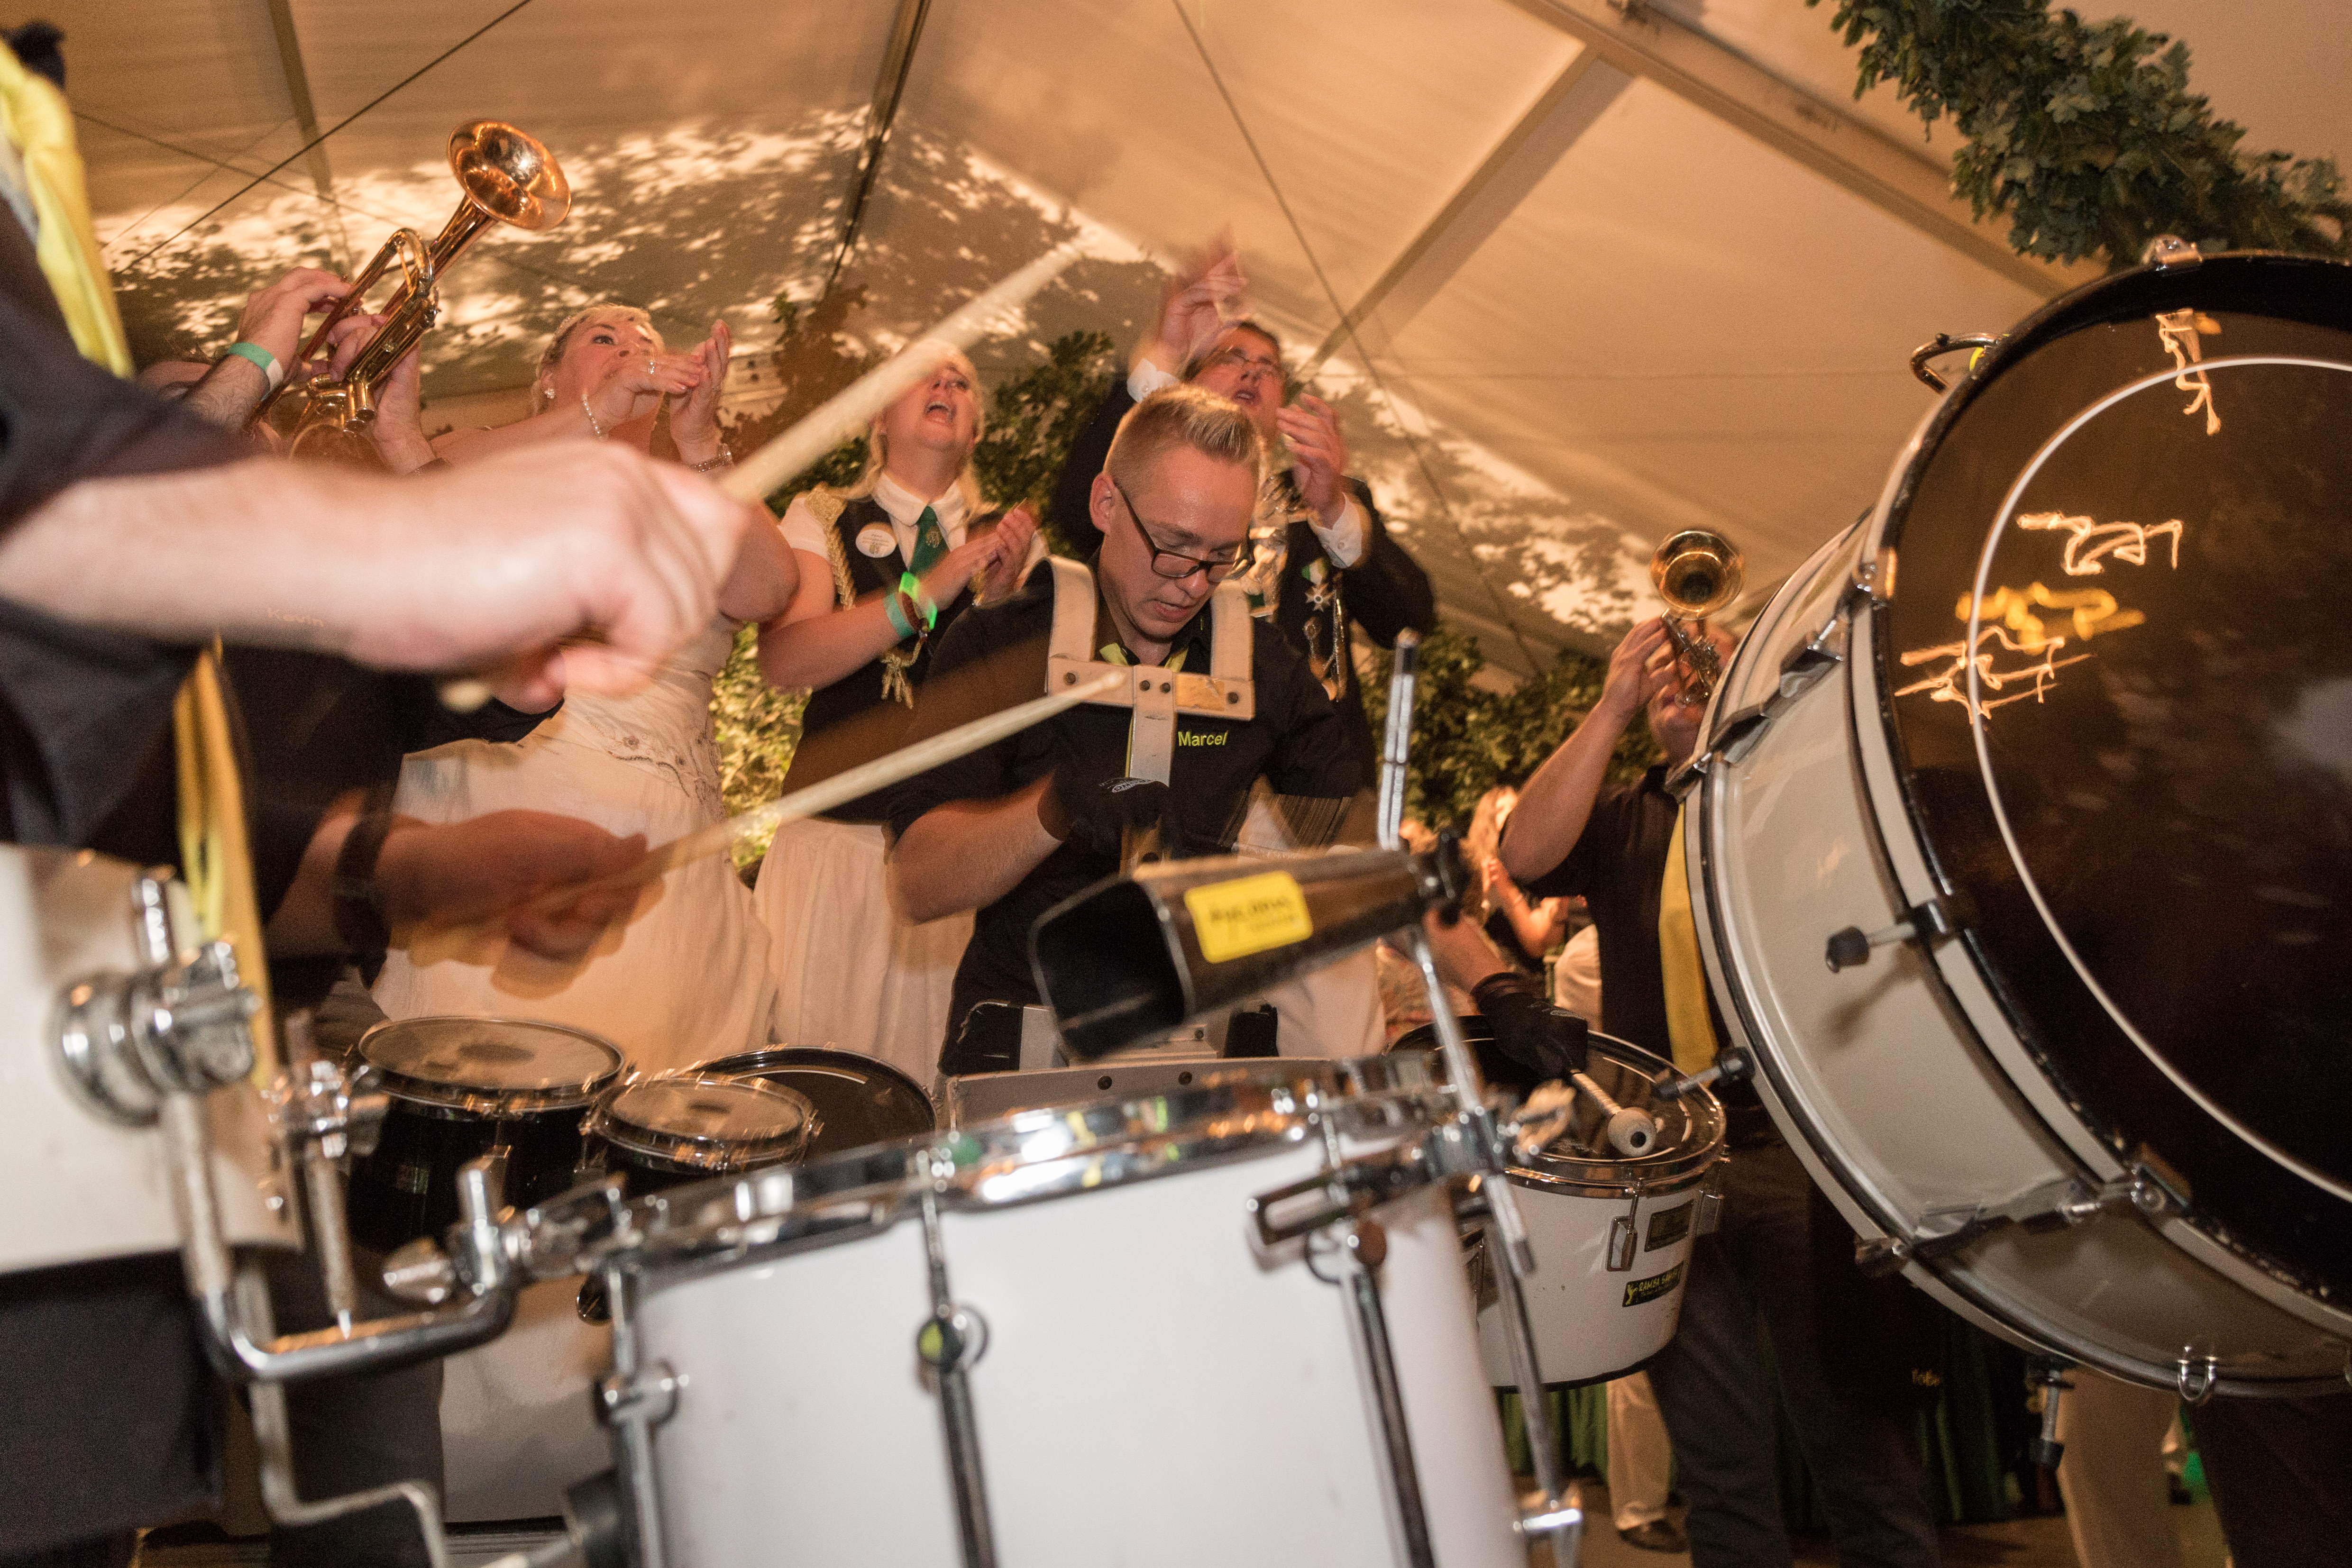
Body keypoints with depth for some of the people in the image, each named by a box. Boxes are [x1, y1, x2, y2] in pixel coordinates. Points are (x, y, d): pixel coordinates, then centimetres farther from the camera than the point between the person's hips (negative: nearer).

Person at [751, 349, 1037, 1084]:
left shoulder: (1003, 538, 11)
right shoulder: (821, 519, 6)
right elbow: (783, 658, -10)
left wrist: (1002, 599, -15)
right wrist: (925, 594, -18)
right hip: (839, 837, -1)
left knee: (937, 1070, 2)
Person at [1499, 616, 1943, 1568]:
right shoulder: (1620, 821, 15)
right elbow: (1526, 854, -4)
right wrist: (1611, 708, -7)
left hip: (1798, 1149, -1)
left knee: (1861, 1445, 0)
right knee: (1718, 1471, 8)